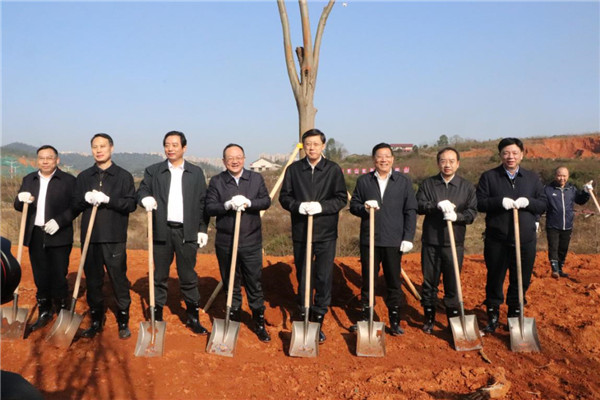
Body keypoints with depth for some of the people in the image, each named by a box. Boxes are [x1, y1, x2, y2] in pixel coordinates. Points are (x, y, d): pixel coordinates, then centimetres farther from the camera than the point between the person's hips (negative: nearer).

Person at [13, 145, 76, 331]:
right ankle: (44, 312, 24)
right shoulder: (29, 180, 13)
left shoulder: (68, 180, -2)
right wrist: (21, 199, -9)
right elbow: (18, 206, 13)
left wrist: (59, 221, -19)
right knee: (40, 277, 11)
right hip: (35, 236, 5)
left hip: (58, 237, -4)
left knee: (59, 277, 0)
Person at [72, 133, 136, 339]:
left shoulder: (123, 176, 3)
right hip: (90, 237, 3)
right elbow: (75, 204, 11)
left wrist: (108, 199, -19)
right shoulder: (84, 176, 13)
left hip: (115, 238, -3)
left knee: (119, 280, 1)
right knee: (93, 280, 10)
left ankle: (123, 322, 14)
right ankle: (96, 321, 24)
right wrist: (86, 198, -10)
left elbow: (131, 203, -5)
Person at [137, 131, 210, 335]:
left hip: (187, 232, 0)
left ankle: (193, 317, 16)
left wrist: (203, 229, 1)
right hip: (162, 230, 1)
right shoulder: (153, 171, 8)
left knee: (188, 276, 6)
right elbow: (142, 190, 5)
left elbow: (202, 202, 6)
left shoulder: (196, 172, 7)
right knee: (160, 276, 9)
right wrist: (145, 198, -19)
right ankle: (157, 316, 21)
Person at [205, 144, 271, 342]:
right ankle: (233, 320, 26)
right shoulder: (216, 181, 2)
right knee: (231, 283, 11)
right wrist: (227, 205, -22)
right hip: (225, 242, 0)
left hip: (251, 241, 0)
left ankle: (259, 322, 19)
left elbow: (266, 201, -3)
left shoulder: (256, 178, 5)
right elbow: (209, 208, -5)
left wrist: (248, 202, -19)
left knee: (255, 283, 6)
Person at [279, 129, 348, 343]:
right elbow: (284, 197, 4)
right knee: (302, 277, 11)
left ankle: (318, 321, 16)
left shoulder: (334, 169, 0)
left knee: (324, 278, 2)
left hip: (326, 233, -1)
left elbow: (341, 198, -2)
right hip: (301, 232, 1)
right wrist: (298, 206, -16)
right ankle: (303, 316, 27)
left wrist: (321, 206, -18)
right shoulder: (293, 169, 4)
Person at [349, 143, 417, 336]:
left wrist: (408, 237, -5)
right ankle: (365, 317, 21)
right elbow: (353, 205, 7)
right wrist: (364, 208, -16)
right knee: (368, 281, 9)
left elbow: (411, 211, 2)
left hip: (394, 241, 0)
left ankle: (395, 320, 19)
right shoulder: (363, 181, 6)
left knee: (394, 282, 7)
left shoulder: (404, 182, 4)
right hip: (369, 239, 1)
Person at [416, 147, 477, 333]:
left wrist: (457, 216, -20)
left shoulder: (467, 187, 6)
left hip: (455, 242, 0)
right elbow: (419, 205, -5)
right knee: (429, 282, 9)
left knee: (452, 283, 5)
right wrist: (437, 205, -21)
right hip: (430, 241, 1)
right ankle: (429, 318, 23)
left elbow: (472, 212, 0)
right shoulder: (428, 184, 6)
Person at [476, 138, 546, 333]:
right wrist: (500, 201, -21)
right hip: (496, 240, -2)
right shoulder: (488, 176, 1)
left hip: (525, 240, 2)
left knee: (521, 280, 9)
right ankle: (493, 315, 23)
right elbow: (479, 203, -5)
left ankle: (515, 315, 26)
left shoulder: (533, 178, 10)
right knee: (494, 279, 8)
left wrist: (528, 202, -14)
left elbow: (543, 205, 7)